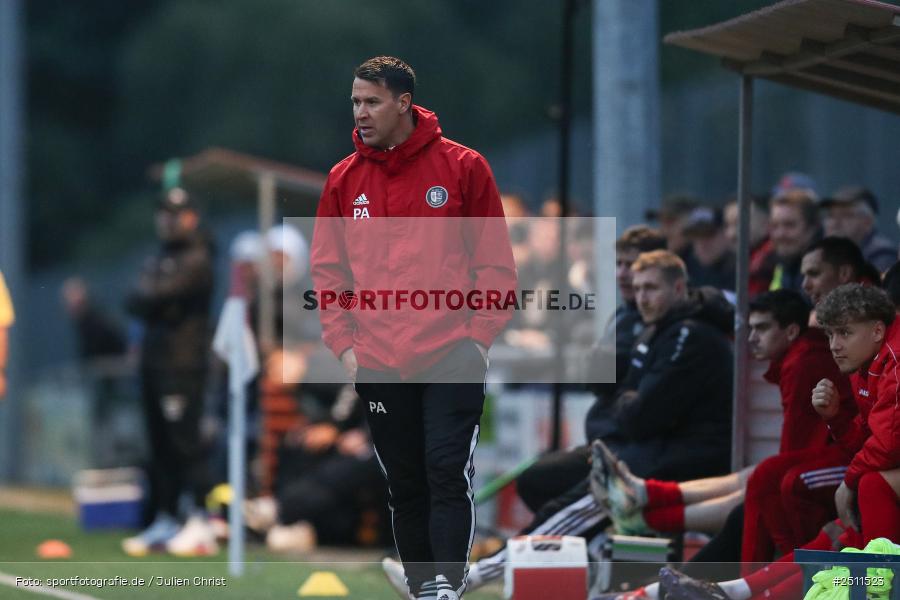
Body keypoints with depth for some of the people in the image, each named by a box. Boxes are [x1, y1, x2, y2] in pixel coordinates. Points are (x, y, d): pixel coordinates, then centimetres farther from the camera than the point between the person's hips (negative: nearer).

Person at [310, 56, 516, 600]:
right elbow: (328, 270, 12)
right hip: (379, 365, 3)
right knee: (405, 485, 7)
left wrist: (479, 336, -7)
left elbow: (496, 263, 1)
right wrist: (344, 344, 1)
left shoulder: (462, 167, -1)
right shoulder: (344, 180, 8)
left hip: (452, 358, -3)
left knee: (448, 472, -12)